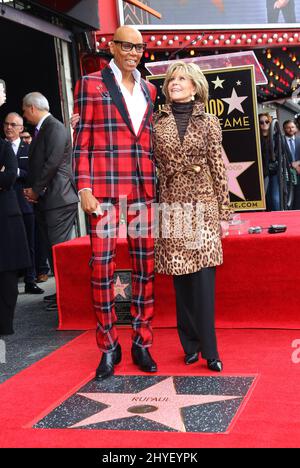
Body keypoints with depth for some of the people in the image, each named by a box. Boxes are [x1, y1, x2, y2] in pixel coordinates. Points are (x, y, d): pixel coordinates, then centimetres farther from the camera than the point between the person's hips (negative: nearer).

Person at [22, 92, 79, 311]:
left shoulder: (55, 127, -9)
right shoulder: (41, 130, 20)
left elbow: (52, 163, -18)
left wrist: (36, 190, -11)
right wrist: (32, 190, 4)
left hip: (58, 198, -10)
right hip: (45, 200, 10)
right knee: (54, 248, 11)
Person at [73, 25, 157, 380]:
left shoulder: (148, 90, 17)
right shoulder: (90, 84, 4)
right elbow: (81, 141, 0)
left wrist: (155, 185, 13)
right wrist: (84, 189, -9)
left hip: (143, 188, 5)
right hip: (104, 188, -4)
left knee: (145, 264, 4)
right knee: (101, 265, -4)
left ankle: (141, 342, 15)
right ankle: (108, 347, 9)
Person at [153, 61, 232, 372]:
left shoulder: (208, 122, 5)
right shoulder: (157, 122, 8)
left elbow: (218, 168, 4)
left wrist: (224, 211, 2)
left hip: (202, 203, -1)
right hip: (172, 205, 2)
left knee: (203, 275, -5)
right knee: (181, 277, 5)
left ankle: (209, 349, 1)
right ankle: (191, 345, 15)